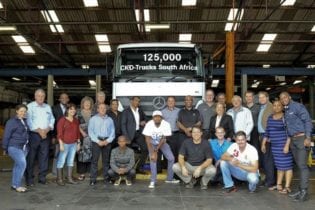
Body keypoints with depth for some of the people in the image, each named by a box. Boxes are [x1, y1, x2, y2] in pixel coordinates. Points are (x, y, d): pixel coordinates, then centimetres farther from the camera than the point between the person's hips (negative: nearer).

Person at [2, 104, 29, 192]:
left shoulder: (25, 121, 11)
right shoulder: (11, 121, -9)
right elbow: (6, 136, -8)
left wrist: (27, 145, 14)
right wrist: (5, 148, -6)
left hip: (24, 147, 7)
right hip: (14, 147, -7)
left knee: (18, 165, 11)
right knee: (22, 164, -15)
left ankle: (14, 184, 21)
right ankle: (16, 185, -3)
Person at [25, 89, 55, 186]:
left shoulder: (48, 107, 15)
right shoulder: (30, 106, 0)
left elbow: (52, 119, 10)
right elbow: (29, 121, -9)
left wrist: (47, 129, -6)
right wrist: (39, 130, -14)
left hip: (46, 134, 4)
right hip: (34, 134, -4)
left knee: (44, 156, 5)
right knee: (31, 157, 0)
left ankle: (42, 177, 14)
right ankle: (29, 178, 9)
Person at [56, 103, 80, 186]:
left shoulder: (76, 120, 11)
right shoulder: (62, 120, -6)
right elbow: (59, 133, -9)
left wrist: (78, 142, 12)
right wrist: (61, 144, -14)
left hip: (73, 144, 6)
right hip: (65, 144, -5)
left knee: (71, 161, 10)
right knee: (61, 161, -3)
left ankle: (69, 178, 18)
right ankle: (59, 179, 7)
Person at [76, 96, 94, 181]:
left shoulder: (93, 113, 9)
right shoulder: (78, 113, 7)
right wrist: (82, 132, -8)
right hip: (81, 136, -1)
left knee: (91, 153, -1)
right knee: (81, 154, -2)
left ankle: (90, 172, 8)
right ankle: (81, 173, 5)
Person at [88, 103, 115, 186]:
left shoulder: (110, 119, 13)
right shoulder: (93, 119, 6)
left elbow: (112, 132, 8)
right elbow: (90, 132, -2)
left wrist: (107, 140, -7)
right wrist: (98, 141, -11)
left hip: (107, 141, 2)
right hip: (96, 141, -2)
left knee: (106, 160, 5)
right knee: (95, 160, -5)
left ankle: (106, 178, 11)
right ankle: (93, 179, -1)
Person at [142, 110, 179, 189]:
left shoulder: (166, 124, -26)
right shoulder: (149, 124, -26)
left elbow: (163, 139, -21)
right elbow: (147, 140, -24)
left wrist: (156, 150, -25)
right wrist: (152, 152, -29)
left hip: (162, 142, 1)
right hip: (152, 143, -1)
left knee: (171, 158, -7)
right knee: (153, 159, -20)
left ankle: (169, 178, 11)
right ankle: (153, 181, -10)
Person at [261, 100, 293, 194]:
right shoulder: (270, 118, 12)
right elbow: (267, 131, 17)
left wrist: (287, 145, -17)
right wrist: (263, 143, 15)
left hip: (284, 145, -6)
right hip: (274, 146, 6)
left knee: (286, 165, -3)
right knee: (279, 166, 13)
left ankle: (287, 187, 3)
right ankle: (278, 185, 21)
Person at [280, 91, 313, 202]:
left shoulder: (298, 106, -6)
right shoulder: (286, 111, 17)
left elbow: (307, 121, -11)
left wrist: (308, 138, -18)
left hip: (301, 138, -8)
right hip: (292, 140, 8)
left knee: (302, 165, -8)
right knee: (299, 165, 10)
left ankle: (304, 192, -4)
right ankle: (301, 189, 16)